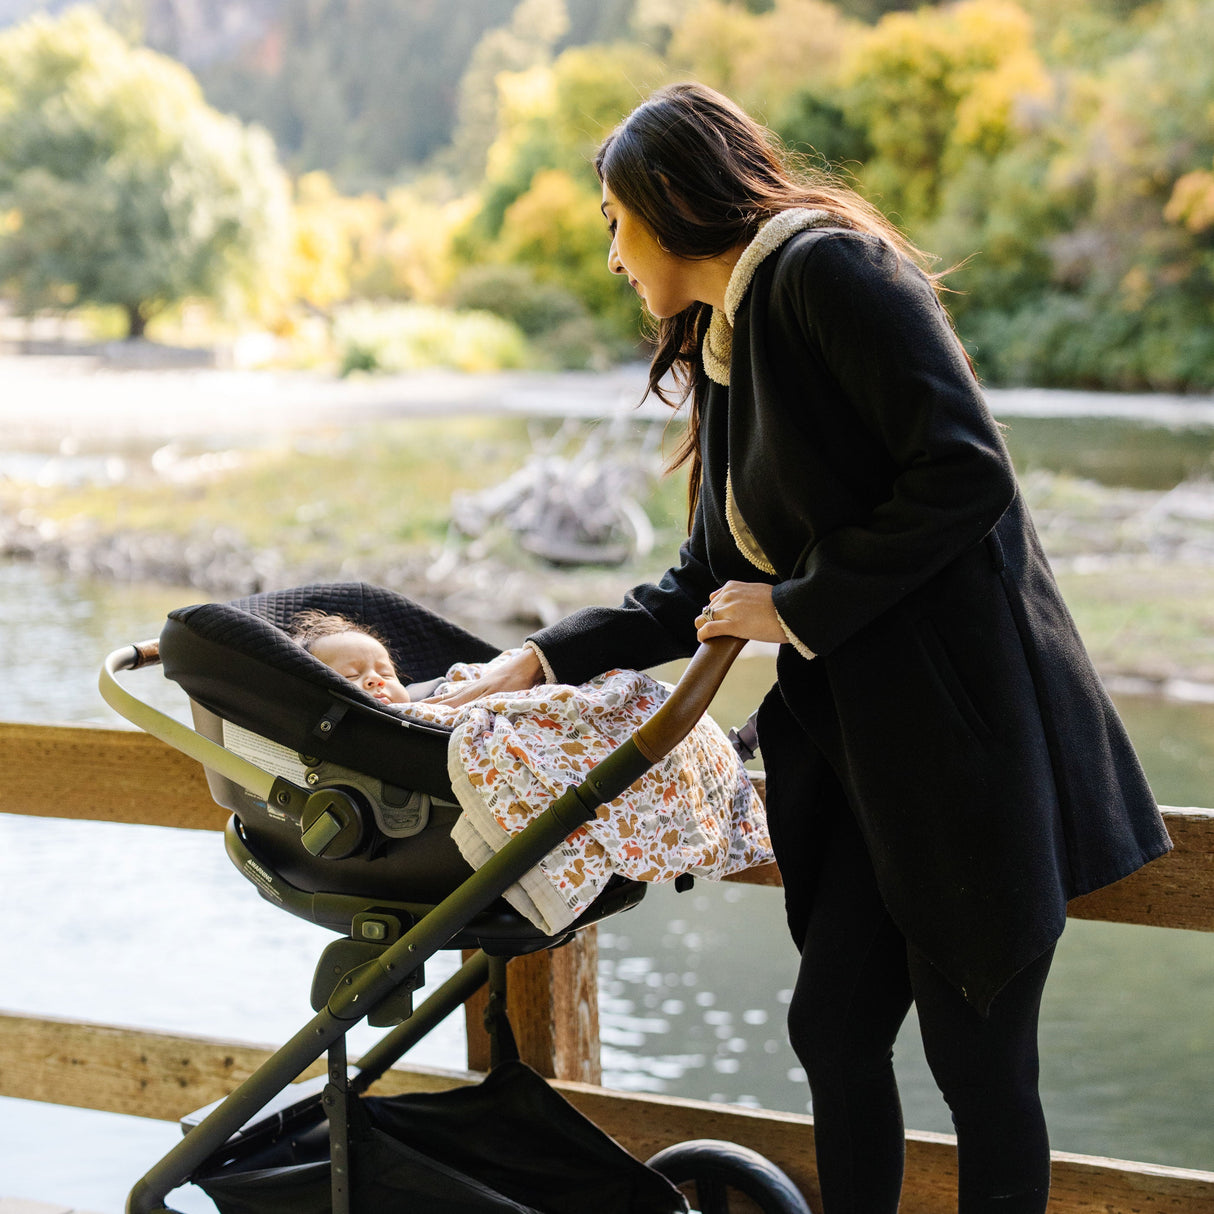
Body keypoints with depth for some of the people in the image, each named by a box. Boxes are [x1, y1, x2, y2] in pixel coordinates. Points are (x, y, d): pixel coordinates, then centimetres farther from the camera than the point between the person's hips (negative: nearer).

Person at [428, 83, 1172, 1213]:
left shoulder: (828, 269, -10)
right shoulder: (722, 347, 18)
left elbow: (965, 474, -20)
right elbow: (708, 586, 22)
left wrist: (800, 608, -12)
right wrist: (543, 663, 16)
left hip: (967, 727, -9)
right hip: (862, 743, 9)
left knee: (976, 1057, 0)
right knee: (833, 1030, 11)